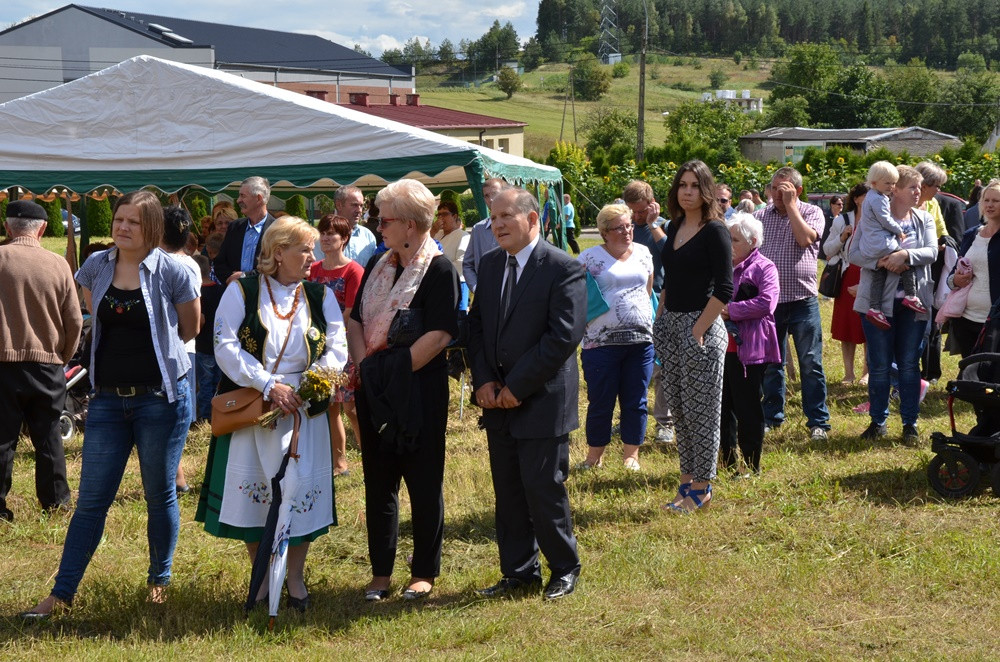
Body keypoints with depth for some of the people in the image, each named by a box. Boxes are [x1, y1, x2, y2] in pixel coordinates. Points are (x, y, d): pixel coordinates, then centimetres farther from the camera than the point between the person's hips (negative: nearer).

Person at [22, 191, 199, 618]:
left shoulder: (171, 272, -8)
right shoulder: (96, 267, 3)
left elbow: (189, 329, 6)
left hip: (160, 396, -3)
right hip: (108, 397, 3)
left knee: (160, 495, 8)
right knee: (91, 499, 4)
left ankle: (160, 580, 26)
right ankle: (62, 591, 8)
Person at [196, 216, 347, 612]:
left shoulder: (321, 296, 9)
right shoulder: (242, 292, 0)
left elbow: (337, 349, 5)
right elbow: (226, 347, -9)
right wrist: (269, 385, -18)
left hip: (303, 410, 2)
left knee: (301, 489, -3)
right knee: (252, 489, 2)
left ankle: (295, 578, 13)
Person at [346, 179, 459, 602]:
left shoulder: (439, 269, -9)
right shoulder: (378, 266, 12)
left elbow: (439, 335, -17)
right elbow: (356, 320, 12)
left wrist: (395, 372, -16)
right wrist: (364, 365, -5)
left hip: (420, 392, -7)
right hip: (375, 393, 7)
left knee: (424, 485, 3)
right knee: (378, 483, 10)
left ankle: (424, 573, 14)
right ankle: (380, 573, 19)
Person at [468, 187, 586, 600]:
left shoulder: (564, 269, -11)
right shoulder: (489, 266, 11)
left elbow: (564, 335, -17)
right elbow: (476, 325, 12)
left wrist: (517, 387, -16)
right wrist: (483, 381, -3)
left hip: (542, 401, -6)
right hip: (497, 399, 6)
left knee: (544, 490, -3)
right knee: (508, 493, 10)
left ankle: (565, 570, 15)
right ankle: (519, 572, 21)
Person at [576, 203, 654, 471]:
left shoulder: (643, 253, 11)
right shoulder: (590, 257, -2)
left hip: (641, 339, 4)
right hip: (602, 341, -4)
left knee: (635, 401, 8)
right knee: (600, 402, 2)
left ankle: (631, 454, 18)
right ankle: (594, 455, 15)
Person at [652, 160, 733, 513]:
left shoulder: (714, 231, -11)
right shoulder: (674, 227, 11)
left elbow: (724, 290, -15)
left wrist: (698, 330, -18)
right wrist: (659, 321, 12)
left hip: (700, 327, -7)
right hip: (671, 326, 7)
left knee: (700, 411, 0)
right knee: (679, 408, 11)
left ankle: (701, 488, 8)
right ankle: (687, 480, 20)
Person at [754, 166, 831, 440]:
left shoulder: (811, 212, 1)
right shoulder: (759, 216, 9)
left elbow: (805, 239, -18)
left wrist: (790, 205, -12)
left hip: (802, 301, -3)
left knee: (811, 364, 0)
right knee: (770, 364, 10)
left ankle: (817, 421, 5)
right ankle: (771, 416, 22)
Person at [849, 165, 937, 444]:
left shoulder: (924, 220, 8)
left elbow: (932, 251, -5)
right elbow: (854, 253, -6)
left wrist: (905, 255, -22)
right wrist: (881, 262, -22)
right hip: (878, 301, -2)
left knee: (909, 364, 6)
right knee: (879, 365, 4)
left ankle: (910, 423, 15)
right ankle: (878, 422, 16)